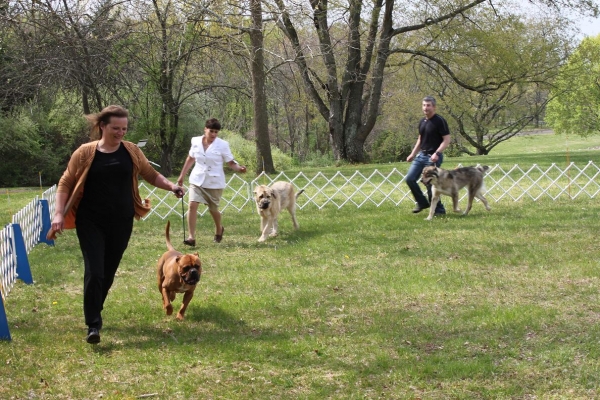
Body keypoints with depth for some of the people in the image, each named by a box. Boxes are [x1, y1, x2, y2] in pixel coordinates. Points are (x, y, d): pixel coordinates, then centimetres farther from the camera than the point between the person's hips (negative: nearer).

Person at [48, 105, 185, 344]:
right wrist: (59, 214, -11)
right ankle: (93, 325, -8)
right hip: (91, 222, -3)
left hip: (121, 222, 3)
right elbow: (65, 184, 0)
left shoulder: (131, 151, 3)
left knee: (109, 271, 11)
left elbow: (151, 174, 12)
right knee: (94, 272, -12)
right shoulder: (85, 153, -4)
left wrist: (170, 186, -6)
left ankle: (93, 313, 32)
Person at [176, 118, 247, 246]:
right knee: (192, 205, -14)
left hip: (215, 182, -2)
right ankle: (191, 237, -13)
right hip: (197, 179, 2)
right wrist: (182, 175, 16)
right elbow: (190, 159, 13)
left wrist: (239, 168, -29)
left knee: (213, 209, 11)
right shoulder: (196, 141, -1)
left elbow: (231, 163, -8)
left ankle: (219, 229, 42)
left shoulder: (222, 145, -10)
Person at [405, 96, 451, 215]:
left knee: (430, 184, -5)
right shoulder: (422, 122, 11)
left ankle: (439, 209, 9)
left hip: (433, 157, -8)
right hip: (421, 155, 8)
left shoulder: (440, 121, -12)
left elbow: (447, 140, -15)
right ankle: (422, 202, 15)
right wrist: (413, 154, 15)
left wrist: (437, 153, -25)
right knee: (410, 179, 0)